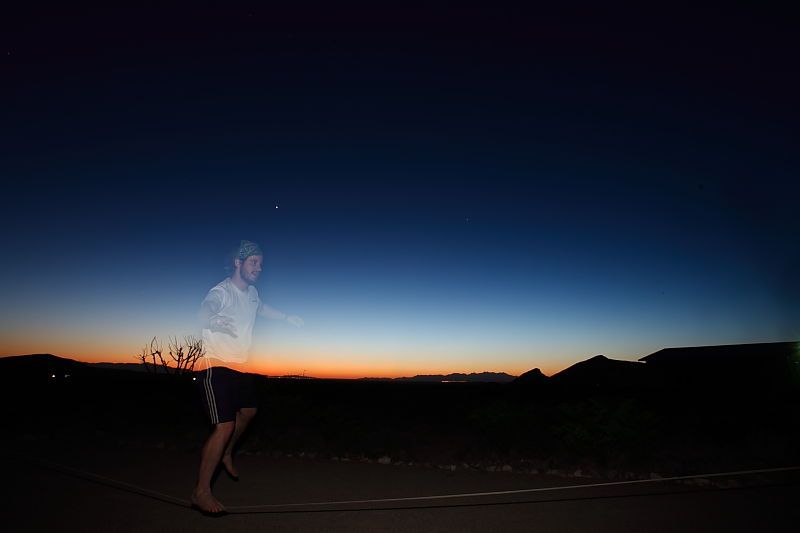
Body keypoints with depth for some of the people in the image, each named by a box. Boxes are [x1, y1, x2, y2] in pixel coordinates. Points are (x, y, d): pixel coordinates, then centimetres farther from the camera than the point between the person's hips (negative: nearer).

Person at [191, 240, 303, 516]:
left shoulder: (251, 292, 3)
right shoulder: (222, 291, -22)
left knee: (248, 410, 22)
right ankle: (201, 491, 5)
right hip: (216, 366, -9)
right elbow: (202, 311, -43)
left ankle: (226, 455, 47)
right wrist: (216, 321, -64)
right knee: (225, 426, -11)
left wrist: (287, 317, 30)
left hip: (239, 366, 9)